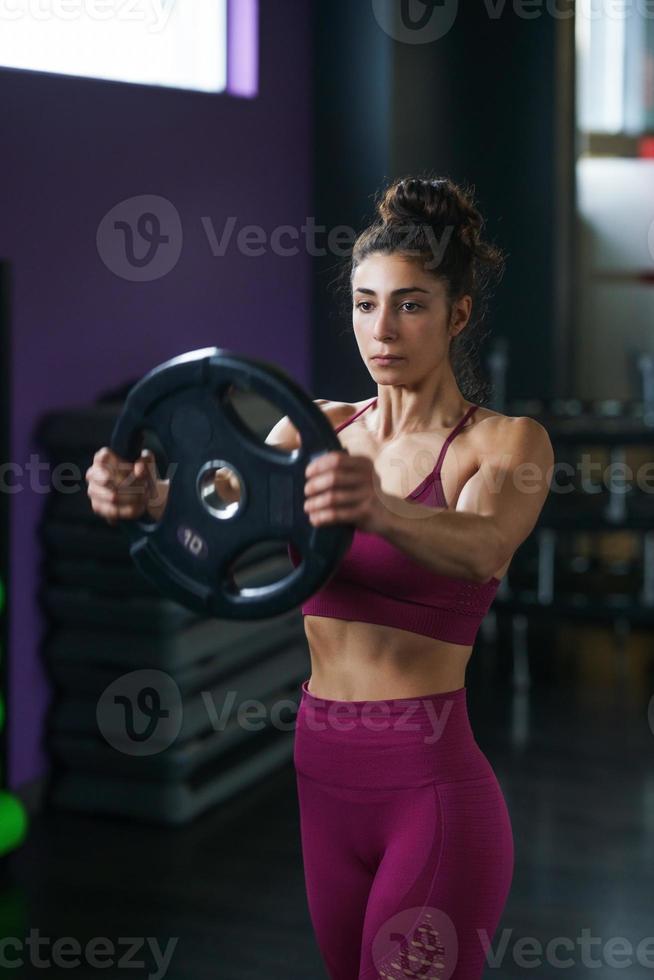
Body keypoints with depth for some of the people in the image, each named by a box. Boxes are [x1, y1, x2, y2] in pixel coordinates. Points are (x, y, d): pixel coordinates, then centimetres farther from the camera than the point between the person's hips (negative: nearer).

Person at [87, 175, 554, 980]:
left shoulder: (505, 441, -7)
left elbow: (482, 549, -29)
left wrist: (380, 509, -50)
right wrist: (147, 495, -35)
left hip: (432, 789, -5)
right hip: (319, 776, 6)